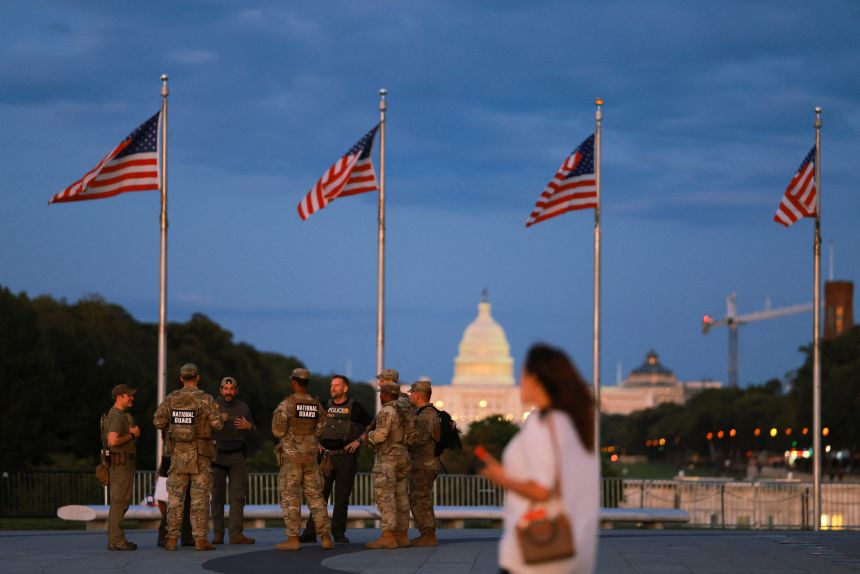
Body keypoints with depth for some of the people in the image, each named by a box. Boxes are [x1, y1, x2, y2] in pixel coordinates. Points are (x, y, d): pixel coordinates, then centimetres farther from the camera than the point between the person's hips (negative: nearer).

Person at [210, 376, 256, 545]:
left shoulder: (243, 408, 13)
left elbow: (252, 432, 22)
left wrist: (249, 426, -1)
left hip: (237, 456, 2)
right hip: (217, 455, -2)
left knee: (238, 495, -5)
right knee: (217, 496, 0)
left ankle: (236, 534, -7)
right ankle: (218, 534, 4)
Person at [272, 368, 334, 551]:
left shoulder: (287, 404, -11)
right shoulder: (317, 406, 6)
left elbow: (278, 431, -10)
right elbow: (320, 431, 6)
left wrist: (276, 417, 9)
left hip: (291, 455, -5)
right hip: (311, 455, 5)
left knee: (290, 497, -1)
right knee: (315, 496, 9)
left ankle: (293, 539, -4)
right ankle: (325, 537, 5)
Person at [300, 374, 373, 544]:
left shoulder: (355, 408, 1)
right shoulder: (325, 407, 10)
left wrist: (359, 440, -7)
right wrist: (317, 443, 8)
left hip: (346, 458, -2)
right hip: (326, 458, 2)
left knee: (342, 498, 1)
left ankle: (339, 533, 9)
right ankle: (310, 533, 0)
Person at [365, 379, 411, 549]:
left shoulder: (387, 411, -14)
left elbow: (380, 435, -22)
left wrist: (369, 436, -2)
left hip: (386, 457, -9)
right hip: (402, 457, 9)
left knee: (384, 497, -11)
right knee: (399, 497, 10)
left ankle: (388, 537, -16)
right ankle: (402, 535, 10)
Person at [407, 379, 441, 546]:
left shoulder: (427, 415, -16)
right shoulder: (427, 413, 17)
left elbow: (420, 438, -27)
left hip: (423, 467, -10)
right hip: (422, 465, 10)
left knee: (421, 501, -8)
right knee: (418, 501, 13)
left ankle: (428, 536, -8)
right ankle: (426, 535, 16)